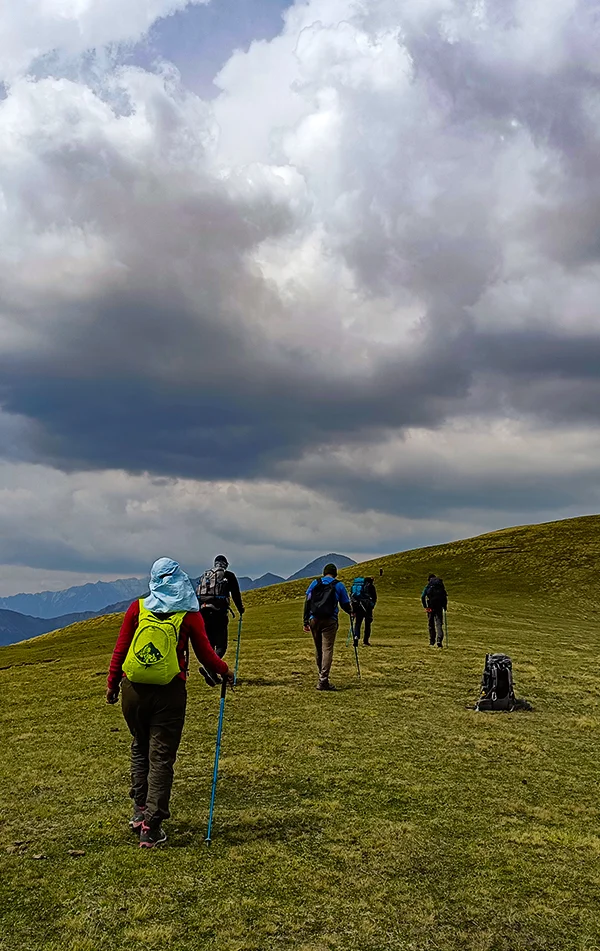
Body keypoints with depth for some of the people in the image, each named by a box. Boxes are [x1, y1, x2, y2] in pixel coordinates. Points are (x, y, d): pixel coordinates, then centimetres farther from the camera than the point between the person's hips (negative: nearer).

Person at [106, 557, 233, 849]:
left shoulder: (137, 607, 1)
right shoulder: (189, 614, -4)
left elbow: (120, 650, 2)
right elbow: (206, 655, 1)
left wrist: (112, 684, 12)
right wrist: (225, 672, 19)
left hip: (133, 690, 2)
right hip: (169, 693, -2)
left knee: (140, 748, 23)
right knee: (161, 756, 4)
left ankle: (140, 810, 26)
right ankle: (151, 827, 4)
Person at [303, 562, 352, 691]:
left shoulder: (314, 583, 12)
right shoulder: (338, 585, 6)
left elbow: (307, 602, 6)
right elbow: (345, 604, 13)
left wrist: (306, 621, 7)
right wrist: (351, 612, 35)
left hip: (314, 620, 3)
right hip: (329, 621, -3)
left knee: (318, 649, 16)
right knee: (327, 649, -5)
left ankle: (321, 675, 26)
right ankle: (323, 681, -13)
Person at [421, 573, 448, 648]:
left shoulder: (428, 586, 5)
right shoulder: (441, 586, 11)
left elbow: (423, 597, -7)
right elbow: (445, 597, 7)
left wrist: (425, 606, -6)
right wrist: (445, 606, 11)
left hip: (431, 607, -1)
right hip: (439, 607, 1)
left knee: (431, 625, 11)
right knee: (439, 623, -2)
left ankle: (432, 642, 18)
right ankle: (439, 640, -21)